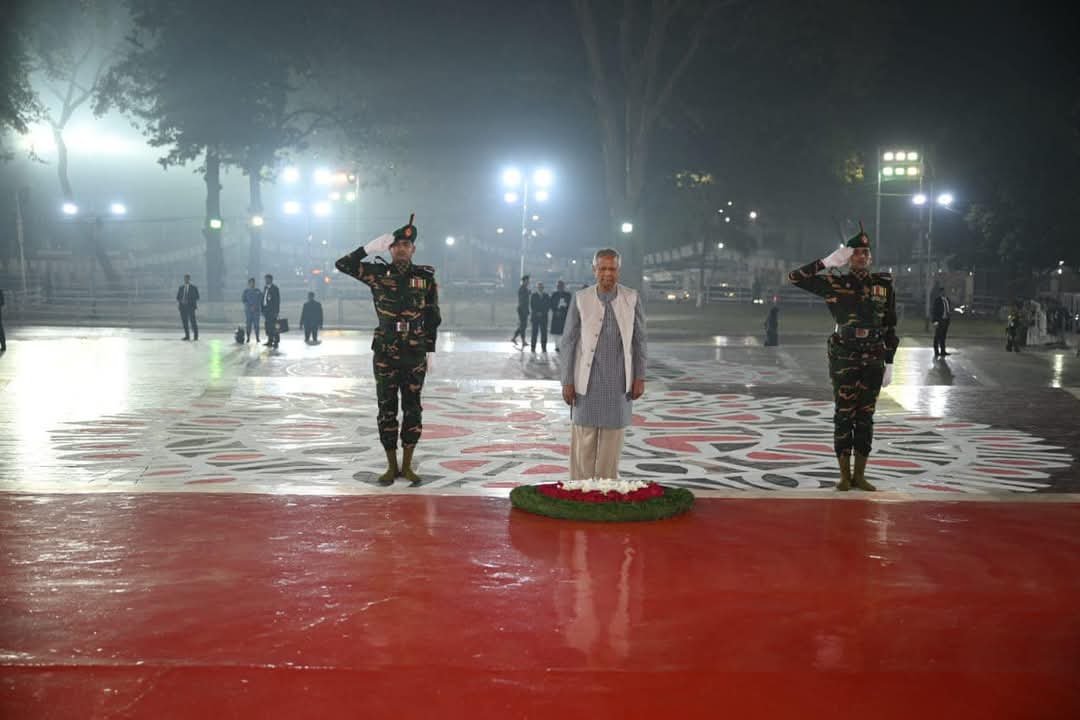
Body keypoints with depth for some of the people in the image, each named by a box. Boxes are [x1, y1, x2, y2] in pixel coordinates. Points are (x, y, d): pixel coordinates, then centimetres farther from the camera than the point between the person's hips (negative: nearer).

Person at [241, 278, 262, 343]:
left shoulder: (257, 291, 9)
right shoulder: (246, 291, 4)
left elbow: (261, 301, 9)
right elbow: (243, 300, -4)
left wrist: (262, 310, 1)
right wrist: (250, 306, -14)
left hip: (256, 310, 1)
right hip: (248, 310, -1)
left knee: (256, 325, -4)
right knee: (248, 324, -3)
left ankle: (257, 338, 0)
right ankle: (248, 338, 3)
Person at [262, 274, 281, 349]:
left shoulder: (275, 288, -6)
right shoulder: (265, 288, 16)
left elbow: (277, 300, -10)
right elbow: (263, 299, 19)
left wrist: (276, 311, -15)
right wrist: (262, 310, 13)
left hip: (272, 310, -7)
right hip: (266, 309, 7)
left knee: (273, 326, -10)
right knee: (268, 326, 6)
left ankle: (276, 341, -6)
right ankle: (270, 341, 11)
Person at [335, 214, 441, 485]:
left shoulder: (426, 277, 1)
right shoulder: (377, 274, 0)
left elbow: (432, 318, 4)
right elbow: (342, 264, -7)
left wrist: (431, 351, 1)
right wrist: (370, 247, -13)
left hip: (415, 354, 0)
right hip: (385, 353, 0)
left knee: (412, 409, 4)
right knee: (387, 409, 4)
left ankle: (407, 465, 15)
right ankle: (391, 466, 14)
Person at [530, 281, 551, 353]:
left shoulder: (546, 296, 8)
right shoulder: (533, 296, 4)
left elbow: (549, 305, 6)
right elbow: (531, 306, 1)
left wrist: (543, 313, -6)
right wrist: (536, 313, -11)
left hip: (544, 317, 2)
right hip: (535, 317, -2)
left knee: (544, 333, -2)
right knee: (534, 333, -3)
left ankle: (544, 348, 4)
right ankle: (533, 349, -1)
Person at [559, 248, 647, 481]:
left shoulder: (632, 299, 0)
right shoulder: (580, 299, -3)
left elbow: (639, 340, 6)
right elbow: (569, 342, 0)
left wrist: (640, 377, 1)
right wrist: (567, 381, -3)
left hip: (619, 382, 1)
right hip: (587, 381, -1)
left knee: (613, 437, 6)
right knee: (583, 438, 1)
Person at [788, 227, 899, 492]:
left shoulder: (884, 284, 4)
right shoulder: (835, 283, -2)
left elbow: (890, 327, 7)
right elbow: (794, 277, -8)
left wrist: (889, 363, 3)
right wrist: (826, 262, -12)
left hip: (874, 360, 2)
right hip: (844, 359, -2)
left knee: (865, 417, 7)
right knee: (844, 416, 1)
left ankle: (860, 475, 15)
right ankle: (845, 475, 10)